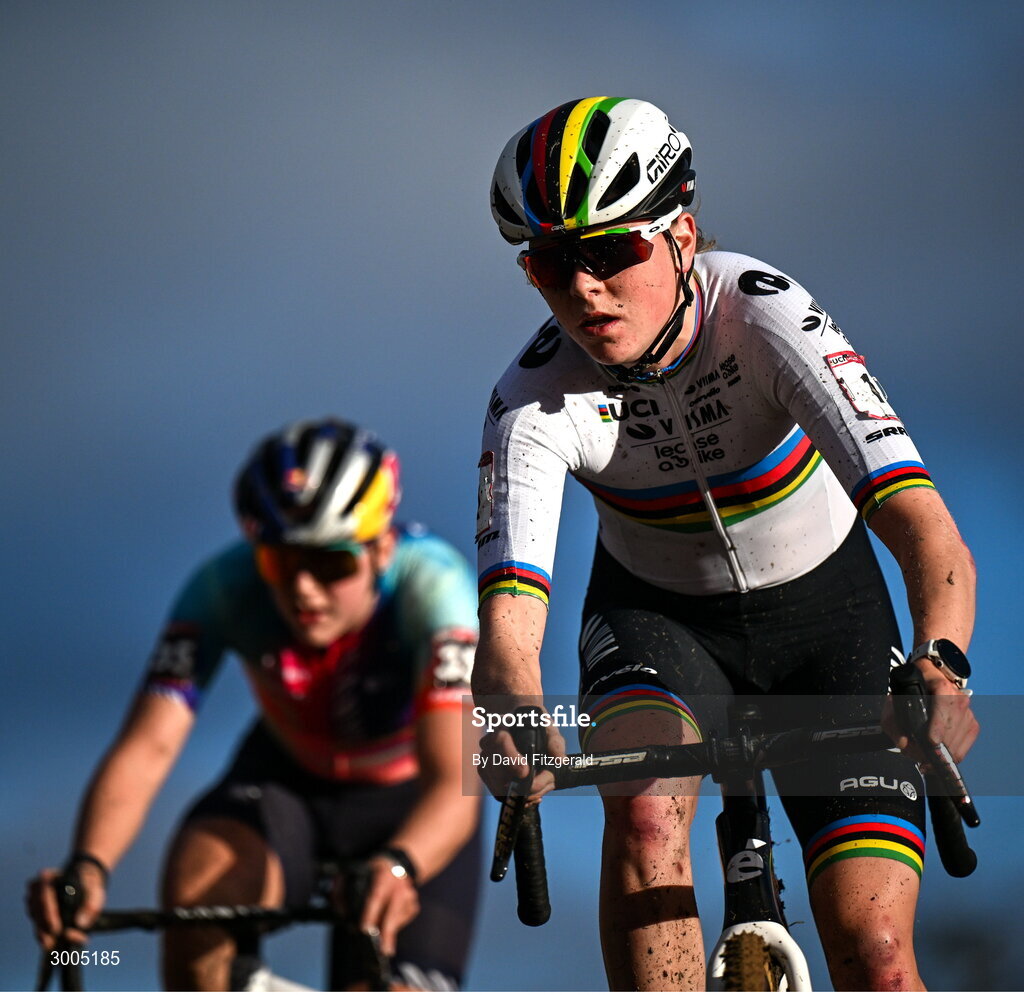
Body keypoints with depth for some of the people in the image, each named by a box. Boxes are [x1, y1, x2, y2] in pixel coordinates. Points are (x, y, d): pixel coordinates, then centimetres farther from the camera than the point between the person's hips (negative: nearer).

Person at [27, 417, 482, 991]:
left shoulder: (431, 584, -33)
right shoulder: (223, 590, -28)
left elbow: (453, 782, -44)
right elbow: (146, 748, -35)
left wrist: (397, 868, -65)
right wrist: (88, 868, -55)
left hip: (410, 802, -1)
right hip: (288, 778, 1)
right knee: (201, 875, -32)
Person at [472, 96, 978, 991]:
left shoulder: (768, 317, -31)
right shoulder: (535, 402, -26)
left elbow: (922, 525, -42)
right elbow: (509, 610, -37)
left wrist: (939, 663, -62)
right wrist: (514, 711, -61)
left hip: (821, 608, -1)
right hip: (655, 612, 1)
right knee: (645, 812, -33)